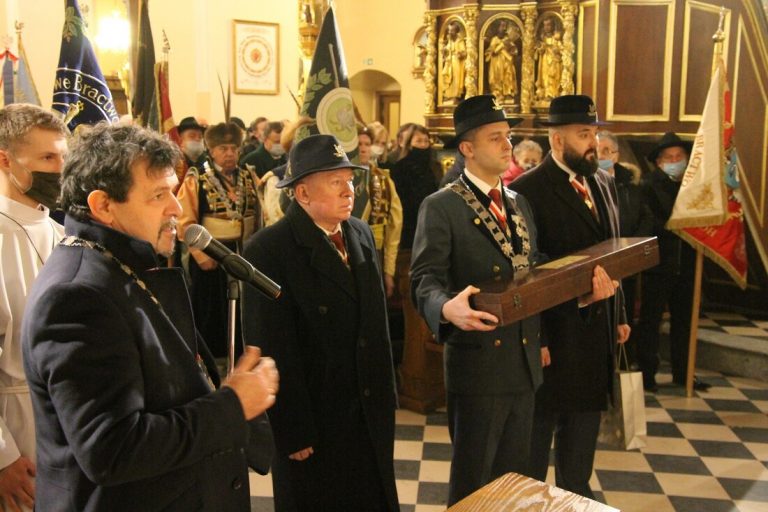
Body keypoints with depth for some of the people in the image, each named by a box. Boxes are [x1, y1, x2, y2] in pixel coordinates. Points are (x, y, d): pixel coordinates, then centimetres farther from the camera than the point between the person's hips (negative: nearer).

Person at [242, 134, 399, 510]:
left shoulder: (361, 233, 3)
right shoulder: (268, 250, -18)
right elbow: (274, 349, -18)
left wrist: (387, 392, 10)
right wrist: (294, 432, -16)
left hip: (371, 411, 6)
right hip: (315, 419, -6)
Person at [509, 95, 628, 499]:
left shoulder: (604, 183, 9)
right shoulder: (527, 190, -16)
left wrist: (617, 315, 13)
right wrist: (535, 339, -24)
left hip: (597, 332, 7)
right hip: (553, 333, -7)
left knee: (583, 427, 20)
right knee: (538, 425, 11)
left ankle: (576, 496, 39)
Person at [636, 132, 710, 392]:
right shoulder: (649, 186, -8)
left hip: (685, 264, 5)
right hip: (659, 263, -5)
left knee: (683, 320, 14)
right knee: (650, 320, 2)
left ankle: (682, 372, 26)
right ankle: (647, 373, 13)